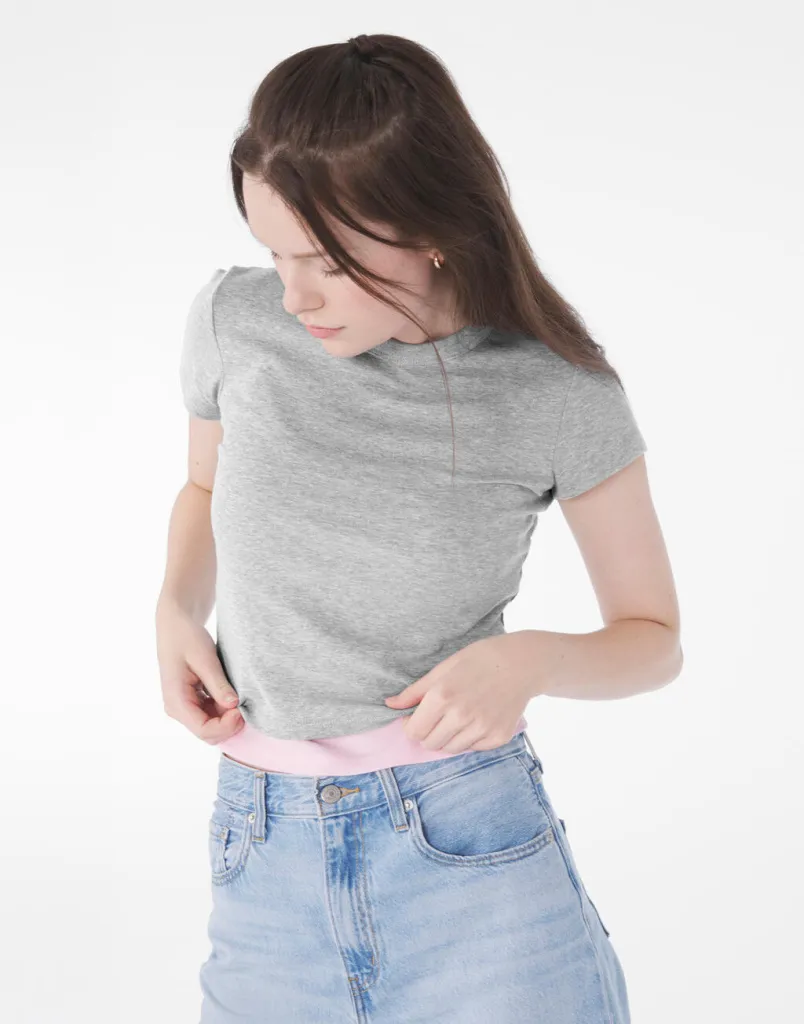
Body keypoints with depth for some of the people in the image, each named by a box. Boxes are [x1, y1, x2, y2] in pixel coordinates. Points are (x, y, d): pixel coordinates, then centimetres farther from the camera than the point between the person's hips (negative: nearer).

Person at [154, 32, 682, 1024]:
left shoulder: (560, 395, -9)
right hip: (265, 865, 3)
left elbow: (653, 637, 4)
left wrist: (531, 658, -16)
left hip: (470, 843, -2)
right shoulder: (234, 318, -3)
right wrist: (176, 612, 0)